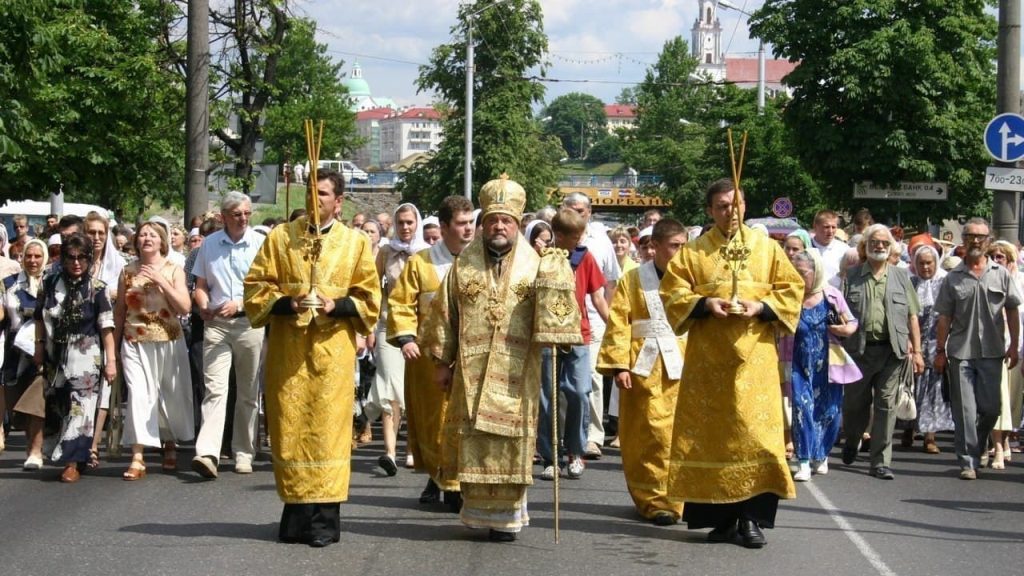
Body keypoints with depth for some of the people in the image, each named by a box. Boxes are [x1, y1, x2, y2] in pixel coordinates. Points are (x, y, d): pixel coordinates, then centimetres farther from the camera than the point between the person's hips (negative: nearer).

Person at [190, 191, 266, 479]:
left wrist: (239, 304, -16)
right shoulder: (210, 244, 9)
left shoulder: (260, 243, 1)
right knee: (215, 388, -11)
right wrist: (204, 307, -7)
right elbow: (201, 285, 13)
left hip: (249, 323, -1)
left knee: (248, 393, 6)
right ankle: (207, 453, -21)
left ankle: (243, 454, 15)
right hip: (216, 325, 1)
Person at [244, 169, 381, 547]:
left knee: (327, 428, -4)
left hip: (332, 350, -1)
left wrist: (337, 306, -12)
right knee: (290, 428, 1)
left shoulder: (355, 243, 7)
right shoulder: (280, 237, 8)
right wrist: (285, 303, -13)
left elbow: (369, 298, 6)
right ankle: (296, 511, 9)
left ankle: (325, 516, 1)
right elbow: (256, 287, 5)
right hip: (287, 351, 1)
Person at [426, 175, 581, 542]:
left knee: (510, 442, -1)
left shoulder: (534, 265, 4)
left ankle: (507, 515, 7)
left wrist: (554, 282, -22)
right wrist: (442, 361, 7)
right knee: (472, 441, 3)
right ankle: (478, 511, 13)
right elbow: (445, 315, 10)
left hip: (516, 374, -1)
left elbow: (553, 312, -3)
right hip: (471, 372, 1)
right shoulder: (464, 264, 8)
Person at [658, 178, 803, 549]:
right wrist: (705, 304, -14)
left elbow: (792, 289, 7)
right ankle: (721, 516, 6)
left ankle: (752, 517, -4)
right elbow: (672, 294, 4)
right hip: (707, 358, 0)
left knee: (756, 433, -7)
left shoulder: (767, 248, 9)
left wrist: (761, 306, -10)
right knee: (711, 434, 0)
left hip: (754, 356, 0)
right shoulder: (693, 252, 8)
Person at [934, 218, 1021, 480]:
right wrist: (940, 351, 1)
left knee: (990, 408, 3)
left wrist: (1014, 346, 3)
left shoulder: (1001, 275, 4)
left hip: (991, 352, 1)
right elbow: (944, 318, 4)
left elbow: (1012, 311, 8)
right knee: (965, 411, -1)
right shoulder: (953, 278, 3)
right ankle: (968, 462, 3)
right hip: (960, 352, -1)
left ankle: (974, 449, 26)